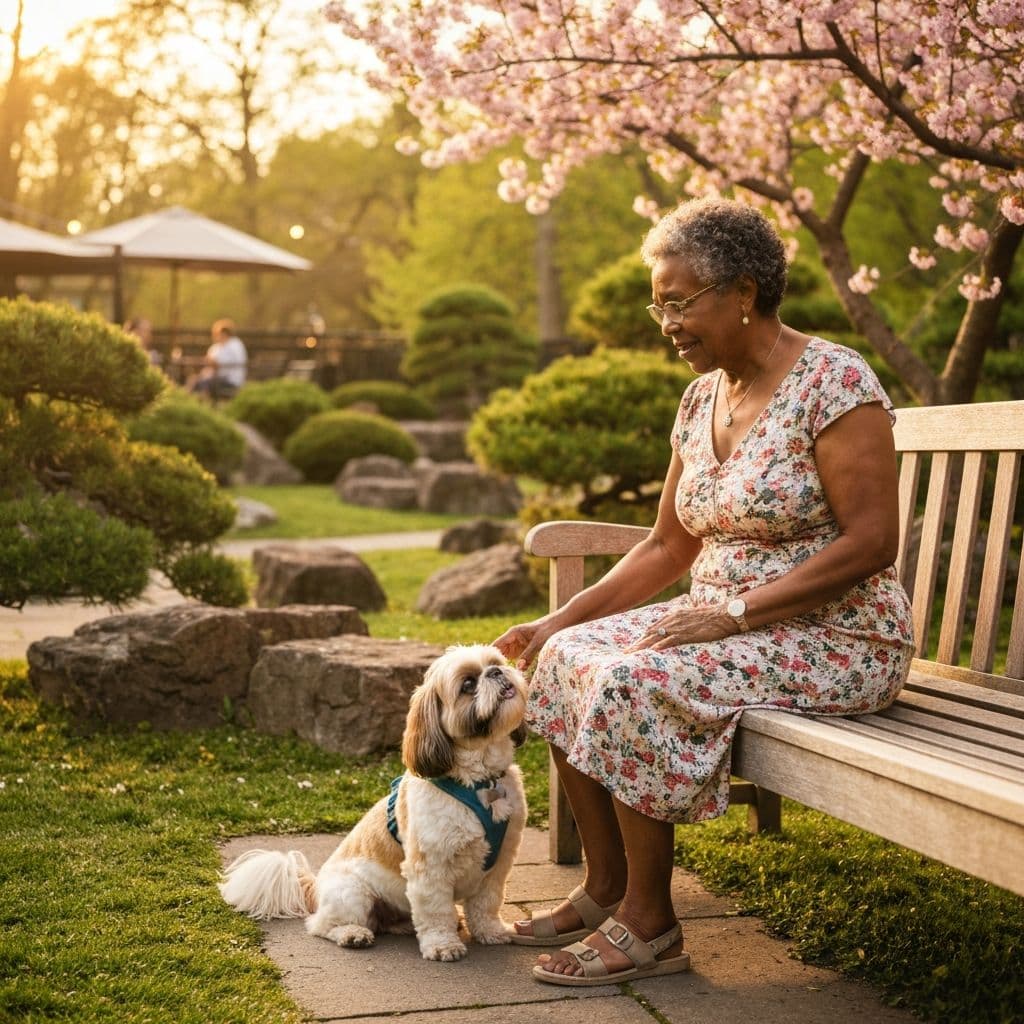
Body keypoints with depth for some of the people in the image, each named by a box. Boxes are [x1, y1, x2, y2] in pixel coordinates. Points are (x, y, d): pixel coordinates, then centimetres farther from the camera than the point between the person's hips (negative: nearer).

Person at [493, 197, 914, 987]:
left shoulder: (834, 382, -15)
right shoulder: (703, 397, 9)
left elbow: (871, 542, -21)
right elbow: (668, 548, 13)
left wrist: (733, 612, -25)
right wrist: (560, 621, 3)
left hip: (837, 642, -8)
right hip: (727, 620, 8)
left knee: (635, 681, -27)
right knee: (570, 658, -6)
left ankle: (649, 923, -13)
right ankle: (606, 888, 3)